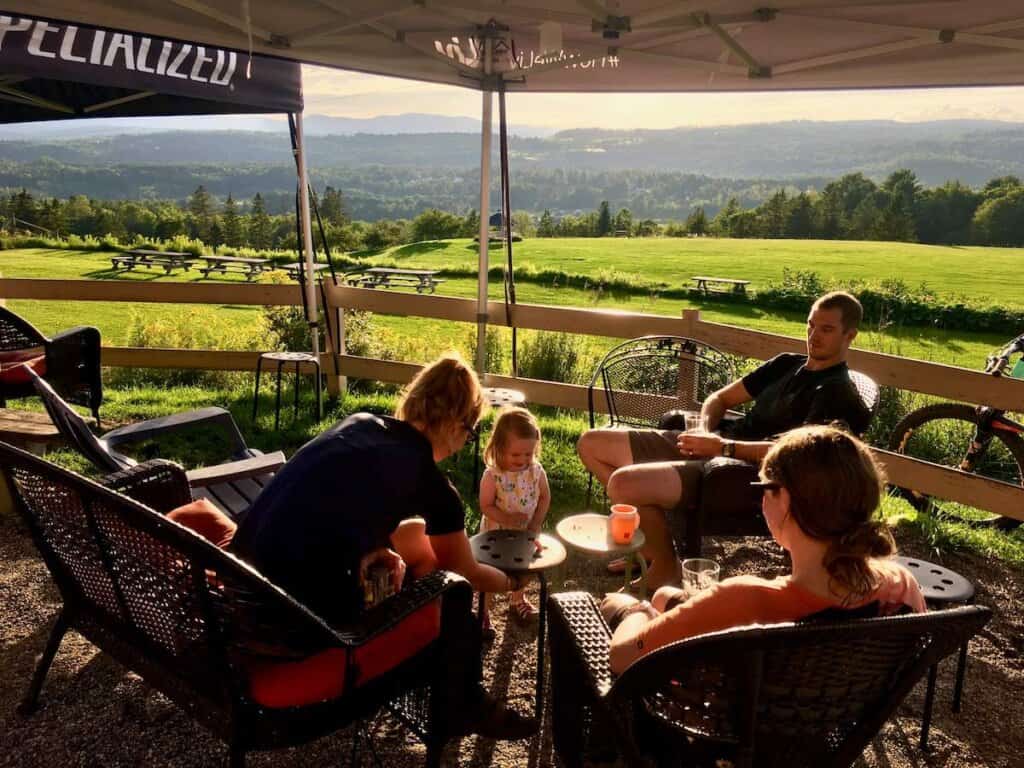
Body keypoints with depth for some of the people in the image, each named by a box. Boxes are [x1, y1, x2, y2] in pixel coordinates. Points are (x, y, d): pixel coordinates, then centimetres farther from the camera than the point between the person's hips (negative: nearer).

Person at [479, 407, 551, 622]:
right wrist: (507, 519, -32)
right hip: (496, 534, -4)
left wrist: (536, 523, -13)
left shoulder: (537, 471, -15)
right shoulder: (492, 476, -26)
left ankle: (517, 600, 51)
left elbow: (545, 497, -4)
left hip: (526, 534, 4)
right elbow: (486, 506, -21)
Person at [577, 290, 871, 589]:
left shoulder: (838, 391, -6)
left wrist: (722, 447, -20)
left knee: (624, 483, -31)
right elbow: (720, 398, 22)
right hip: (709, 448, 9)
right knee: (591, 443, 7)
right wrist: (703, 432, 1)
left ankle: (665, 566, -2)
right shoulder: (786, 363, 19)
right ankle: (648, 545, 14)